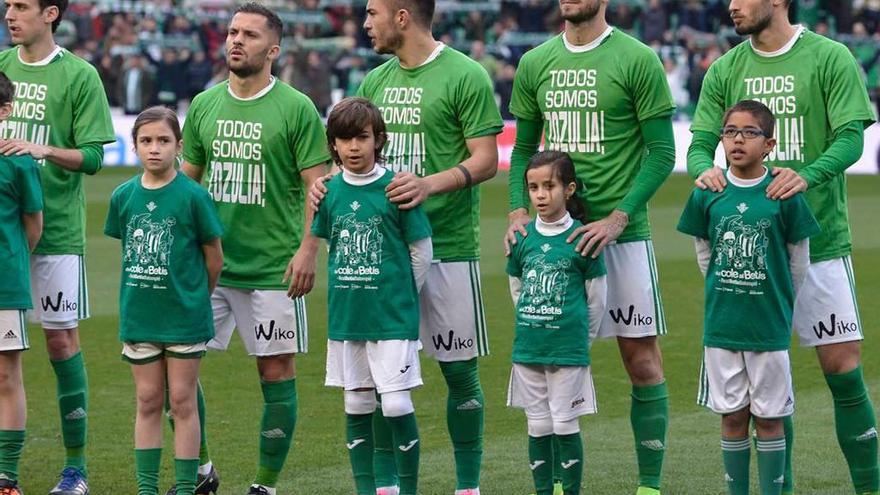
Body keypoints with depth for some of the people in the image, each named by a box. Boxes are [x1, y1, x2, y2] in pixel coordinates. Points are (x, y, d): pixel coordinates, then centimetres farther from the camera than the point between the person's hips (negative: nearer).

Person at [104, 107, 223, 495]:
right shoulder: (124, 196, 0)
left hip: (185, 317, -3)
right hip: (138, 315, 4)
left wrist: (194, 299, 6)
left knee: (182, 401, 2)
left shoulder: (193, 196, -11)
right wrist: (146, 294, 7)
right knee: (148, 401, 10)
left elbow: (214, 258, -3)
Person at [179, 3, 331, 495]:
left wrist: (308, 251, -16)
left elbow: (319, 186, -7)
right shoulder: (204, 105, 9)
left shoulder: (297, 108, -5)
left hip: (274, 269, -4)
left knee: (277, 371, 1)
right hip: (209, 264, 4)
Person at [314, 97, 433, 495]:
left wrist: (401, 298, 4)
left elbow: (421, 251, -2)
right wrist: (351, 294, 12)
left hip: (393, 318, -4)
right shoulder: (331, 191, 3)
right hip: (345, 317, 4)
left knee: (396, 405, -8)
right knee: (357, 406, 9)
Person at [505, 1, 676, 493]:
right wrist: (518, 210, -1)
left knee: (643, 362, -1)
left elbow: (662, 153, -5)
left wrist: (617, 218, -14)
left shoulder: (638, 60, -4)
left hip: (621, 234, -4)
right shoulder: (535, 64, 9)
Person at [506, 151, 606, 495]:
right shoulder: (522, 238, 3)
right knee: (538, 427, 9)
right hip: (528, 348, 4)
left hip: (569, 350, -4)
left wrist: (579, 336, 7)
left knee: (565, 426, 0)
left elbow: (597, 299, 0)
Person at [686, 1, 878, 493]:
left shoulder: (830, 58, -2)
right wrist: (706, 169, -18)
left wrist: (807, 175, -27)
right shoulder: (725, 71, 9)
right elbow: (700, 143, 6)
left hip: (820, 240, -3)